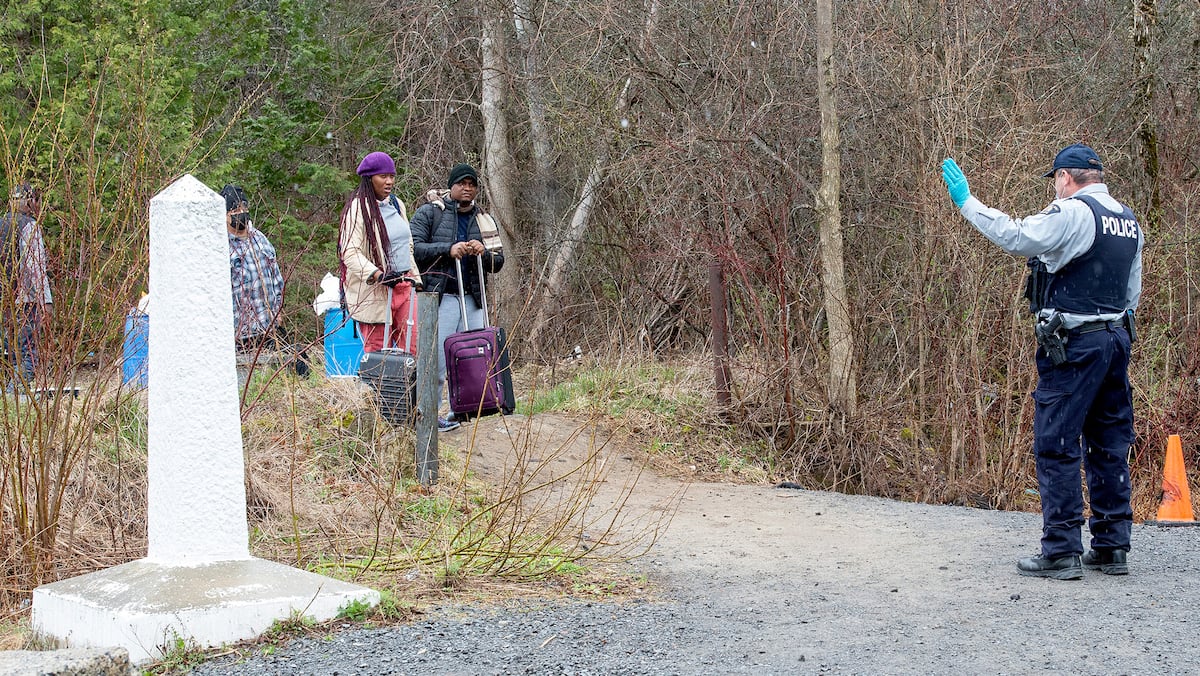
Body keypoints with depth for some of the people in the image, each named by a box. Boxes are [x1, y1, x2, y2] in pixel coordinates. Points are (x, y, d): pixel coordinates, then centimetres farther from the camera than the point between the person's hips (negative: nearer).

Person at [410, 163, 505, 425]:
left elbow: (498, 262, 14)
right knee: (435, 362, -8)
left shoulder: (485, 221, 17)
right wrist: (448, 250, -18)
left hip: (473, 300, 5)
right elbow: (414, 248, -8)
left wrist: (483, 253, -8)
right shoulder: (429, 213, 3)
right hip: (439, 298, -5)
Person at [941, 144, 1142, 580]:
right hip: (1117, 339, 8)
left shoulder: (1072, 213, -12)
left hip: (1073, 345, -8)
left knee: (1056, 447, -4)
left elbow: (1015, 236, -17)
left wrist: (966, 201, -8)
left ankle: (1061, 553, -5)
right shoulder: (1129, 221, 15)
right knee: (1109, 447, 12)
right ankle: (1112, 548, 15)